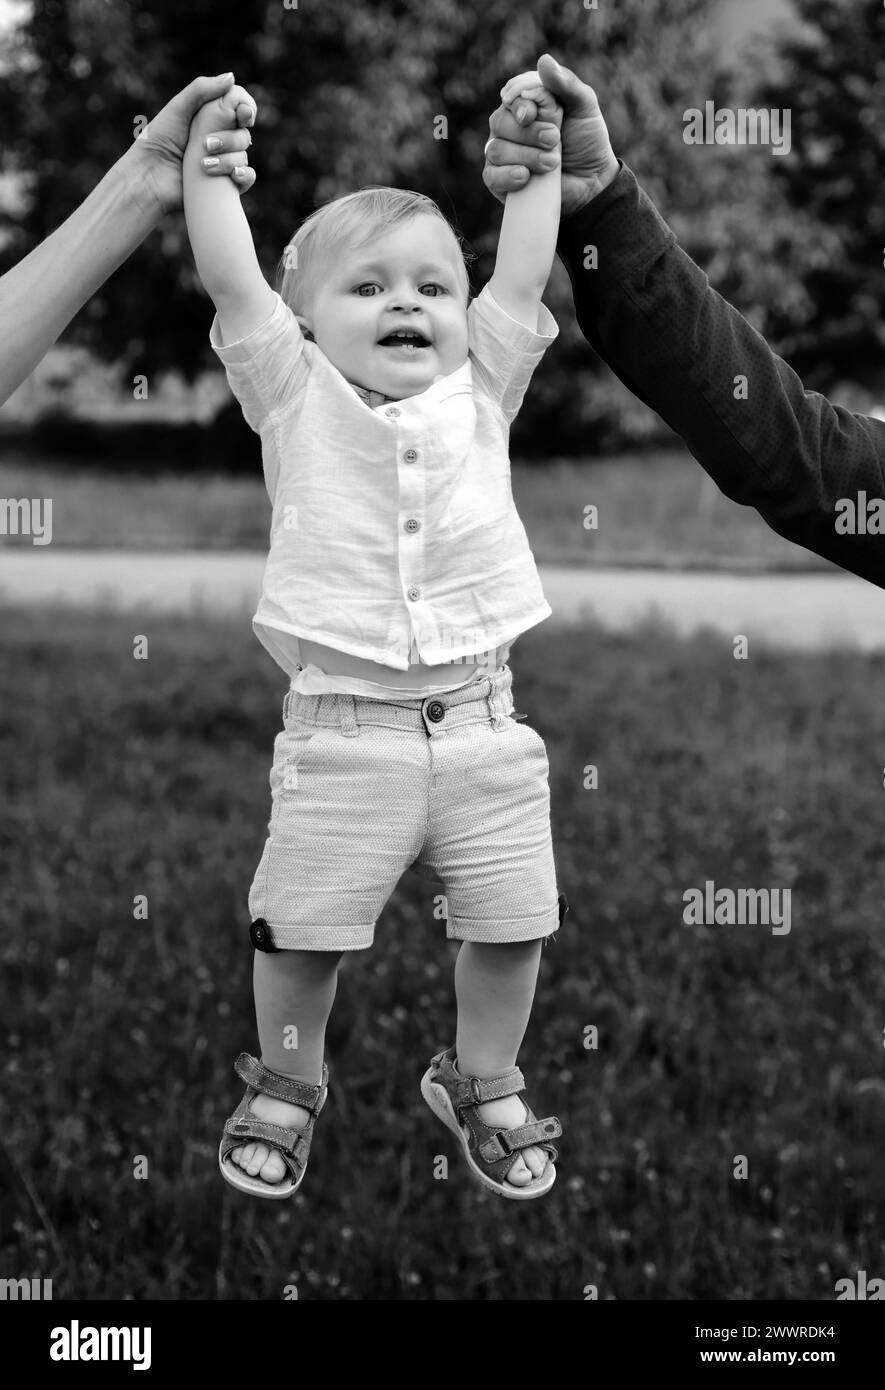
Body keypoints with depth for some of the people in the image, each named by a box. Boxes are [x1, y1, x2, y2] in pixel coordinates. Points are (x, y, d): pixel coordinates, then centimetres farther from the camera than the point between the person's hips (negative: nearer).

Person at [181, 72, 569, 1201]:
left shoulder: (479, 392, 9)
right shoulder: (296, 396, 2)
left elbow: (523, 272, 5)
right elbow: (230, 277, -6)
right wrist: (208, 156, -7)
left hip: (480, 723, 2)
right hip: (342, 729, -2)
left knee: (508, 923, 7)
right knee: (302, 930, 3)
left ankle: (483, 1085, 31)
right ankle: (286, 1087, 28)